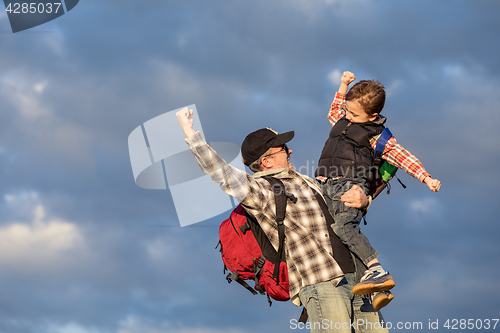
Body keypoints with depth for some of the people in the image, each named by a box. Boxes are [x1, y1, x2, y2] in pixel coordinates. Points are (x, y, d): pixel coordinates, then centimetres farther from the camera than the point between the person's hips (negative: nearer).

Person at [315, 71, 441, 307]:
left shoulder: (376, 135, 5)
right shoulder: (343, 121, 24)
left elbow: (401, 157, 3)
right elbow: (334, 112, 47)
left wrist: (426, 179, -4)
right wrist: (343, 85, 42)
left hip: (351, 184, -6)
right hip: (328, 187, 7)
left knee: (344, 227, -32)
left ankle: (377, 272, -33)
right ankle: (379, 290, -9)